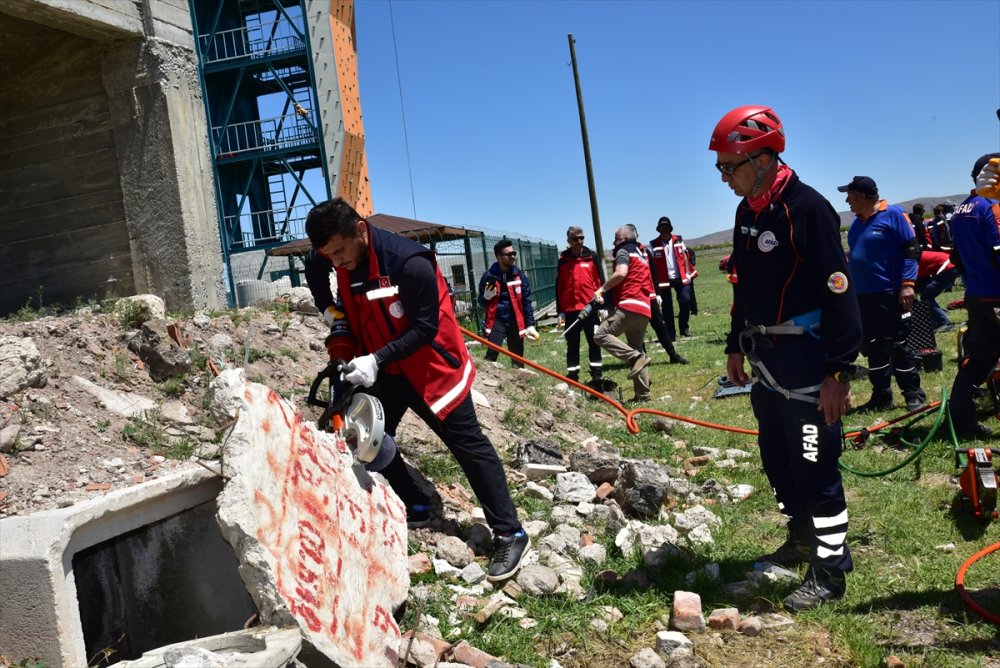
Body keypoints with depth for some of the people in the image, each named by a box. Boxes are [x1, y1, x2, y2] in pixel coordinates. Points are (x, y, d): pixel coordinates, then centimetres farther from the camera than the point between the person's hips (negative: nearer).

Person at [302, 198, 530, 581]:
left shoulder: (410, 263, -30)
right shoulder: (335, 256, -9)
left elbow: (425, 327, -25)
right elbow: (314, 269, 15)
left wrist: (377, 359, -31)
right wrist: (334, 315, 4)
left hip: (429, 366, -7)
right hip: (380, 369, 7)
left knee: (469, 446, -3)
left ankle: (510, 535, 4)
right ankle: (415, 509, 26)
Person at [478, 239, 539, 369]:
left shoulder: (519, 275, -1)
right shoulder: (489, 276, -6)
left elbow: (526, 301, 2)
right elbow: (481, 302, 4)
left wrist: (530, 324, -2)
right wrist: (486, 297, -20)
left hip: (515, 321, 2)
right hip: (497, 321, -2)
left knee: (517, 357, 9)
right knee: (492, 353, -20)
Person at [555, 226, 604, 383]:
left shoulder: (592, 257, 3)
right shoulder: (562, 260, 4)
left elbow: (600, 282, 4)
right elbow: (558, 287, 6)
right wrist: (560, 311, 3)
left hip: (590, 307, 0)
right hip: (570, 309, 0)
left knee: (594, 342, 6)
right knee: (572, 344, 5)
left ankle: (597, 374, 13)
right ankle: (572, 376, 11)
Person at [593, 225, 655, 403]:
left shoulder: (624, 251, 3)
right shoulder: (641, 255, 31)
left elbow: (621, 273, -17)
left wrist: (602, 290, -7)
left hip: (629, 306, -9)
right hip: (644, 310, 9)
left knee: (601, 335, -14)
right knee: (636, 351, 12)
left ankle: (636, 358, -24)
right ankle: (643, 394, 9)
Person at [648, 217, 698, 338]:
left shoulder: (678, 240, 7)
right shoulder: (653, 244, -2)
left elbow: (685, 257, 10)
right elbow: (651, 263, -4)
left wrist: (687, 273, 2)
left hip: (680, 277, 2)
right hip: (663, 280, -2)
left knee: (685, 301, -7)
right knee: (667, 307, 2)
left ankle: (684, 328, 12)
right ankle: (670, 333, 10)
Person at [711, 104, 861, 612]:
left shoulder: (807, 208, -17)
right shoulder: (747, 212, 9)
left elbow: (839, 294, -20)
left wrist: (839, 370, -21)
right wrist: (736, 345, 20)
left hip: (807, 367, -9)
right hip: (765, 364, 9)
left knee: (815, 469, 0)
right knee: (777, 461, 18)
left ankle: (829, 570, 15)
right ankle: (802, 538, 38)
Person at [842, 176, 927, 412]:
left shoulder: (893, 215, -8)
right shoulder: (857, 223, 12)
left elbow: (911, 249, -10)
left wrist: (907, 283, -18)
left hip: (889, 295, -7)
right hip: (861, 296, 7)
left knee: (896, 346, -2)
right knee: (872, 348, 10)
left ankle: (914, 395, 11)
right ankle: (881, 396, 18)